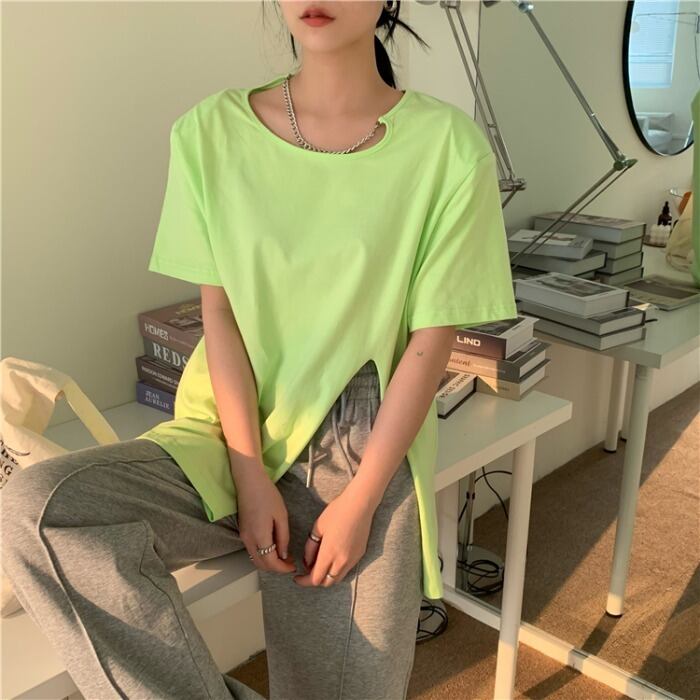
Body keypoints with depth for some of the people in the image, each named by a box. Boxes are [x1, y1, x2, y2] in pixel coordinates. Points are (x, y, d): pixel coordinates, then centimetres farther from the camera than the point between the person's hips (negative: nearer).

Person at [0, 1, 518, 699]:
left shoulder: (448, 145, -7)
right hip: (231, 433, 2)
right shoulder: (210, 130, -2)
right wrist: (251, 475, -10)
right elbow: (218, 312, -3)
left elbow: (431, 340, -7)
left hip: (367, 452, -1)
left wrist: (360, 500, -10)